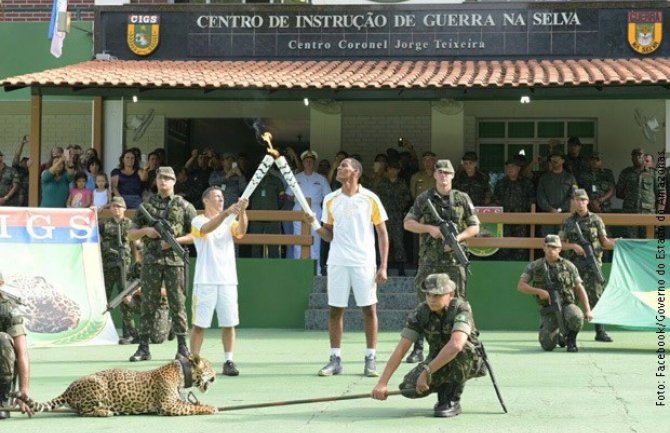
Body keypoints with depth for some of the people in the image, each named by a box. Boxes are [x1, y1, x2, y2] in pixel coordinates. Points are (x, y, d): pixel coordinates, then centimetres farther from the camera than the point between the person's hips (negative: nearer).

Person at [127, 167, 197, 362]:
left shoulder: (185, 206, 5)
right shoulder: (147, 205, 13)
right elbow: (131, 234, 15)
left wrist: (174, 240, -10)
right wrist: (145, 231, -6)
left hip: (174, 260, -2)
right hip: (151, 260, 2)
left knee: (177, 304, -2)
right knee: (147, 304, 3)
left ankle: (182, 347, 3)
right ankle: (143, 348, 6)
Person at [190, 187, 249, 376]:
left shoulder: (229, 222, 14)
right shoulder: (198, 221, 2)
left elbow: (241, 231, -7)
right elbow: (207, 228, -21)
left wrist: (242, 212, -27)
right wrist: (226, 212, -37)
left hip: (227, 280, 4)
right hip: (205, 281, -3)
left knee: (229, 323, 3)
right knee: (199, 324, -2)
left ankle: (228, 361, 9)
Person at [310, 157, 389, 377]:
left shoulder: (370, 199, 1)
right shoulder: (330, 200, 9)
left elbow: (382, 233, 2)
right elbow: (329, 235, 14)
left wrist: (383, 266, -5)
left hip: (364, 263, -3)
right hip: (337, 262, 3)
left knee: (369, 309, -2)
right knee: (335, 310, 2)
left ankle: (371, 359, 5)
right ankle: (335, 359, 7)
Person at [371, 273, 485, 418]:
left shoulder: (461, 308, -26)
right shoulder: (420, 313, -14)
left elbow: (456, 345, -42)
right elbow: (401, 349, -17)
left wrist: (427, 372, -45)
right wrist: (382, 383, -27)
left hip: (470, 360, -4)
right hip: (438, 361, 4)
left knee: (461, 349, -38)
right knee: (409, 387, -22)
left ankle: (453, 401, -17)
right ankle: (444, 388, 9)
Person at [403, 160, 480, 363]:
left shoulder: (462, 199, 8)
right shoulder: (424, 199, 7)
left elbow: (474, 227, 9)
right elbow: (408, 223, 6)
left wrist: (458, 237, -9)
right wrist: (429, 228, -10)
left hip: (455, 258, 1)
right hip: (429, 259, 0)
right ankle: (418, 348, 1)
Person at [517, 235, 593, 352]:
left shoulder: (569, 266, 5)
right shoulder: (534, 266, 4)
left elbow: (579, 289, 8)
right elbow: (521, 286, -3)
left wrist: (588, 310, -3)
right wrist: (539, 291, -20)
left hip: (566, 306, 0)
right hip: (548, 311, 0)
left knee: (576, 317, -38)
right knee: (548, 345, -19)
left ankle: (571, 339, -3)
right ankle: (557, 337, 21)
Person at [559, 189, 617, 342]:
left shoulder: (596, 220, 7)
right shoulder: (568, 222, 10)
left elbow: (604, 242, 8)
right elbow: (560, 243, 9)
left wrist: (615, 243, -13)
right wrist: (573, 246, -9)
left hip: (592, 264, -2)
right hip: (573, 264, 2)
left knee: (596, 297, -7)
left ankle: (600, 332, -5)